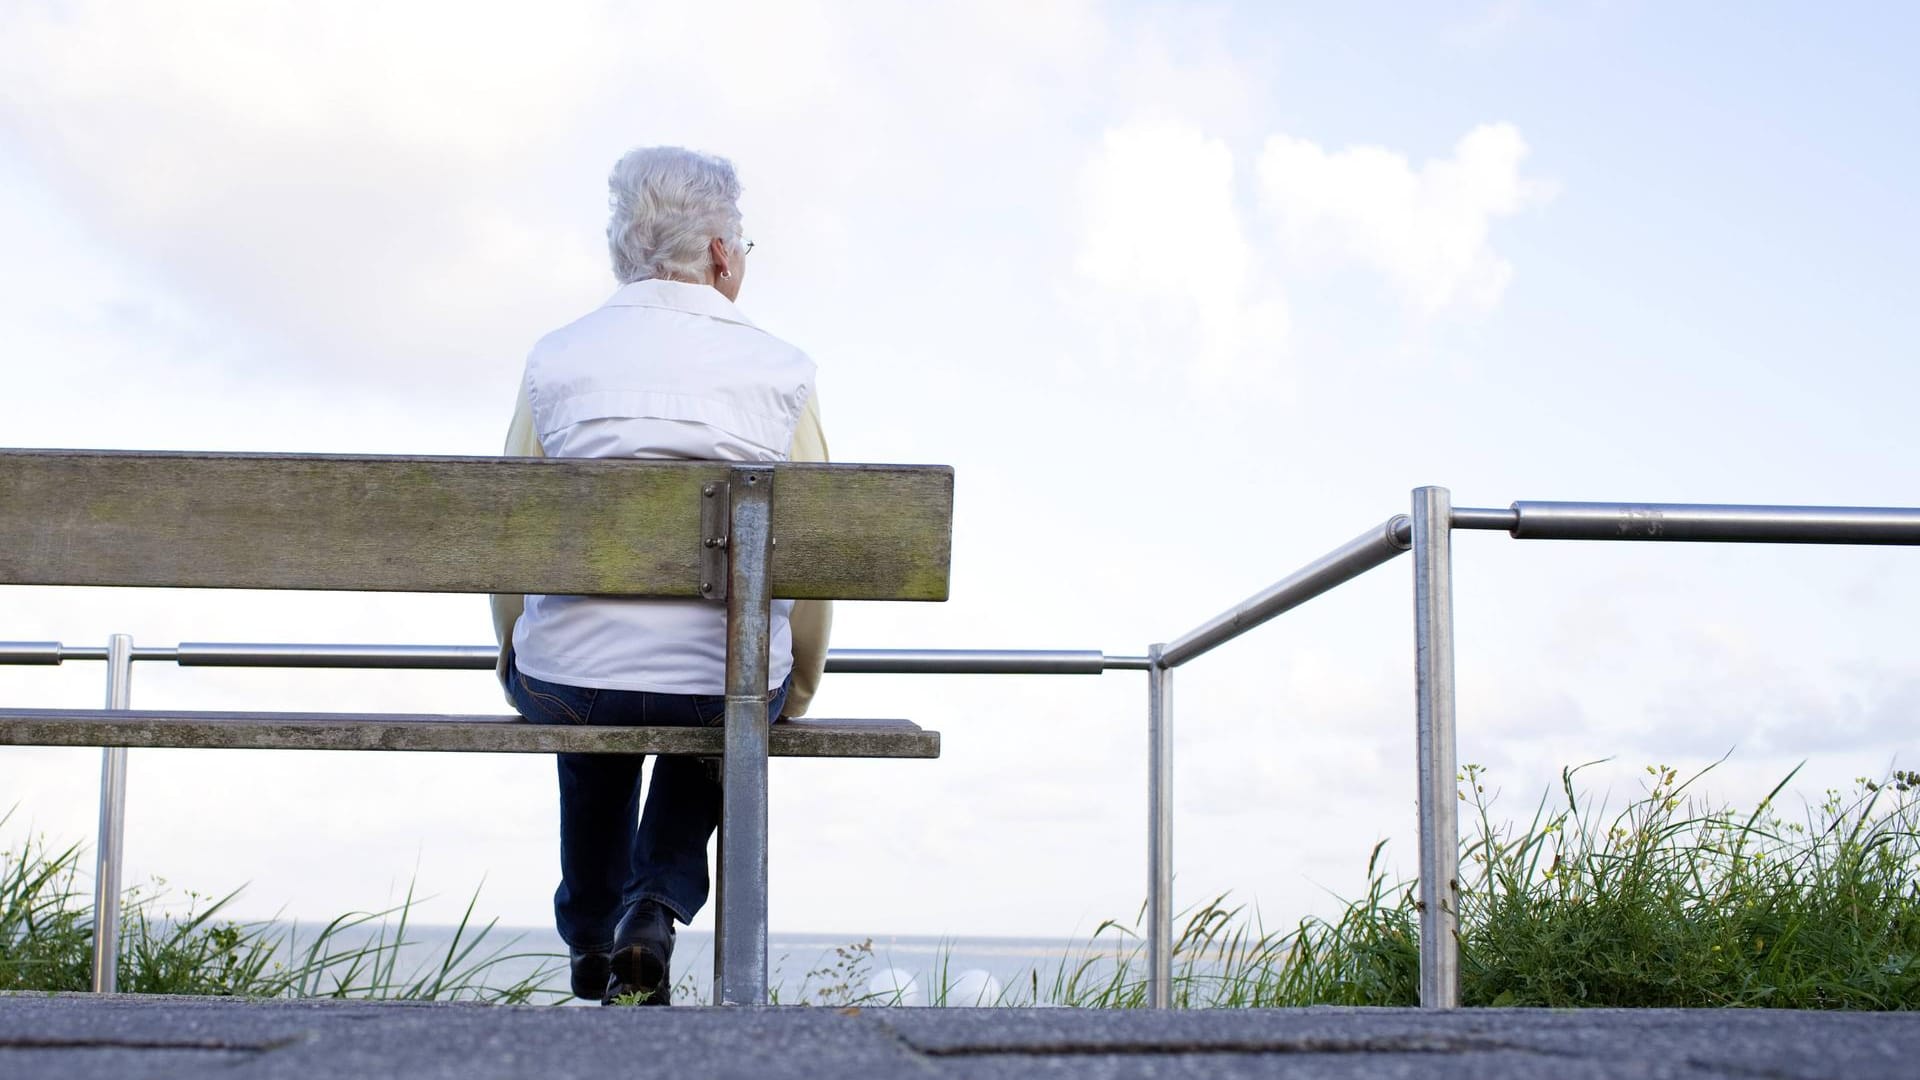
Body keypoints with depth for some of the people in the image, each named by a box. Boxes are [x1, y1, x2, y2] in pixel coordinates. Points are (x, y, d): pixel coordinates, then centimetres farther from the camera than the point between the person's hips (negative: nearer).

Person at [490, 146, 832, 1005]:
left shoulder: (555, 360, 0)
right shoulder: (782, 371, -2)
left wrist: (515, 662, 24)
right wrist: (794, 694, 19)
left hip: (567, 679, 1)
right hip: (733, 683, -1)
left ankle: (592, 938, 47)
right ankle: (655, 908, 13)